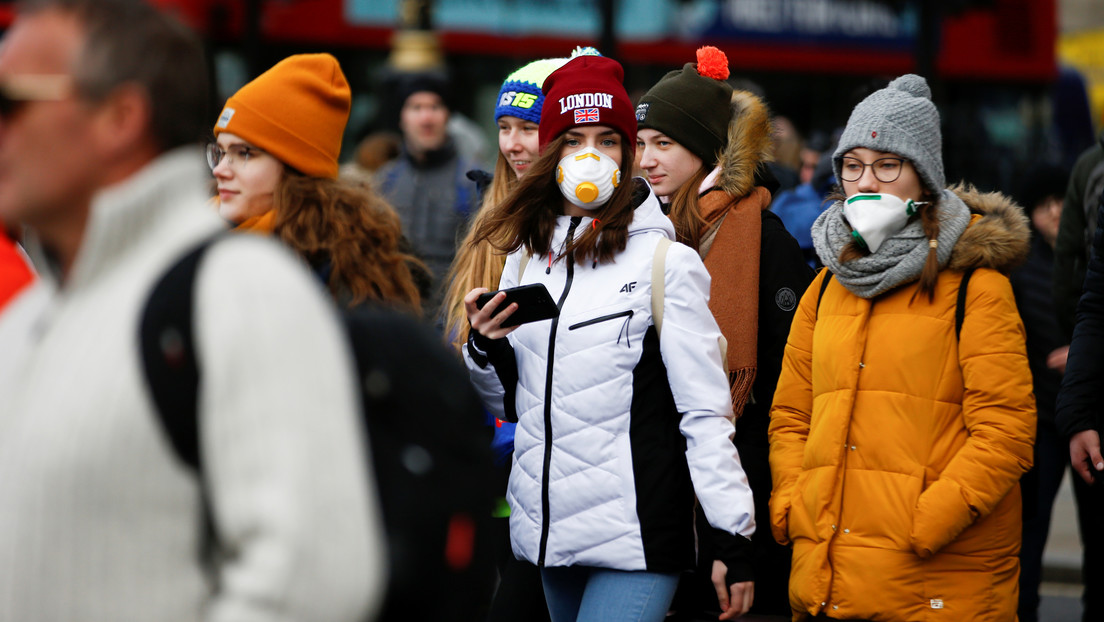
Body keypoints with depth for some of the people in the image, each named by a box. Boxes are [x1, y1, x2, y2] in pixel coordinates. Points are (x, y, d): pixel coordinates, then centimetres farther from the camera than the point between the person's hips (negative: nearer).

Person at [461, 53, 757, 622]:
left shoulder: (665, 262, -5)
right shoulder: (524, 260, 12)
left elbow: (704, 410, -6)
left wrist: (733, 537, -10)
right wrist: (484, 350, -1)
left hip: (634, 539, -6)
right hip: (548, 530, 6)